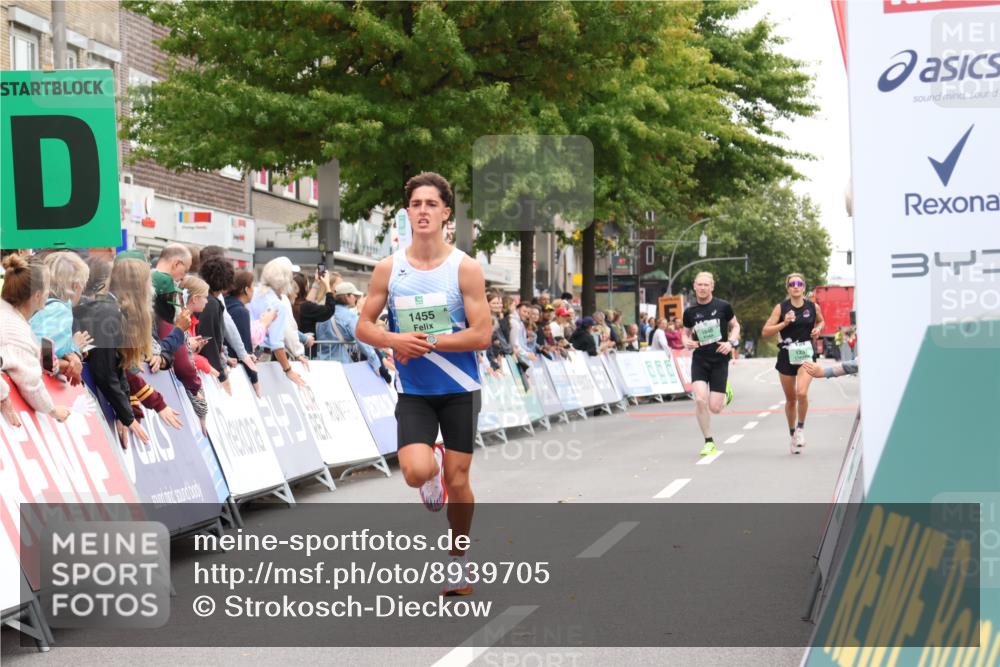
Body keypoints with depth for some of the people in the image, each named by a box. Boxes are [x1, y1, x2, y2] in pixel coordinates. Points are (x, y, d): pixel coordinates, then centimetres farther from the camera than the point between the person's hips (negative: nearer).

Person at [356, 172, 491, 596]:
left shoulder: (465, 268, -8)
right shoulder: (389, 268, -2)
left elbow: (481, 336, -13)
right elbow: (363, 326, 4)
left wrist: (427, 343, -18)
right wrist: (395, 340, -16)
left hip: (460, 389, -1)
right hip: (413, 391, 1)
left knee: (458, 481, 4)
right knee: (417, 472, -19)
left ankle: (458, 560, 25)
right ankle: (433, 465, 19)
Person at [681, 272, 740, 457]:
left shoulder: (723, 306, -2)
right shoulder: (690, 311, 3)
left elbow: (735, 326, 10)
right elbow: (686, 333, 16)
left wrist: (731, 342, -8)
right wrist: (687, 342, -6)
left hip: (719, 360, -1)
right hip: (699, 360, 1)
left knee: (714, 408, -6)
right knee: (700, 399, -18)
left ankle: (726, 392, 32)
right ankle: (709, 442, -1)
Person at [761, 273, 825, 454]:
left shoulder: (813, 307, 1)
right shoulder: (781, 308, -5)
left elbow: (821, 321, 22)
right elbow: (765, 331, -8)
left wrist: (818, 329, 1)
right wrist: (784, 323, -20)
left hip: (806, 355, 0)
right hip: (787, 355, 0)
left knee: (802, 393, -22)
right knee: (790, 399, 10)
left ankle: (801, 428, 0)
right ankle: (792, 435, 28)